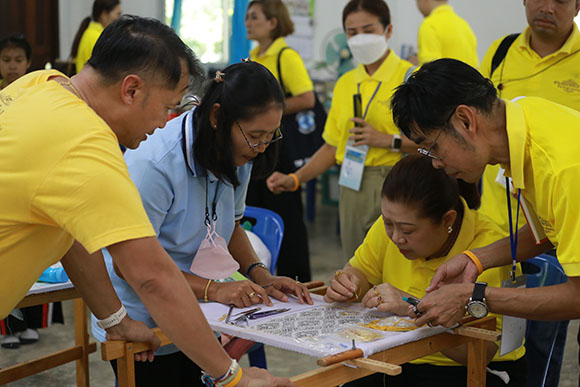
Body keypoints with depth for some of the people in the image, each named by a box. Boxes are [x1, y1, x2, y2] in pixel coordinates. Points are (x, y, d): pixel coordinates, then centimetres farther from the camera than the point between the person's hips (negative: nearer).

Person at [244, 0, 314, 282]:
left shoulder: (286, 56, -13)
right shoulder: (255, 57, 12)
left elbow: (307, 99, -21)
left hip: (278, 142, -9)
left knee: (286, 216, 0)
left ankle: (297, 280, 11)